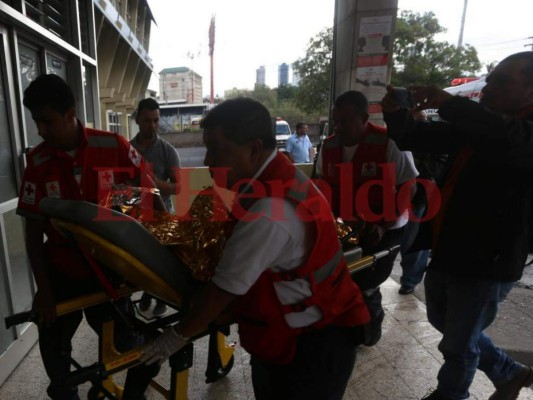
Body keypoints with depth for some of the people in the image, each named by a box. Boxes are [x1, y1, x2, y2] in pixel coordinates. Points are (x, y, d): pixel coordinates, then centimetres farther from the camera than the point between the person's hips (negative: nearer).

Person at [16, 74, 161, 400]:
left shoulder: (113, 147, -14)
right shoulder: (38, 162, -8)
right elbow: (33, 230, -4)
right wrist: (43, 288, -4)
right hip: (62, 271, 2)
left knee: (125, 339, 11)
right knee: (53, 346, 17)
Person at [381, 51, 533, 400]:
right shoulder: (473, 127, 6)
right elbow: (414, 138, 8)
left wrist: (448, 103, -31)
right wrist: (395, 112, -12)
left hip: (485, 264, -7)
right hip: (446, 253, 7)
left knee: (459, 344, 12)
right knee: (448, 324, 26)